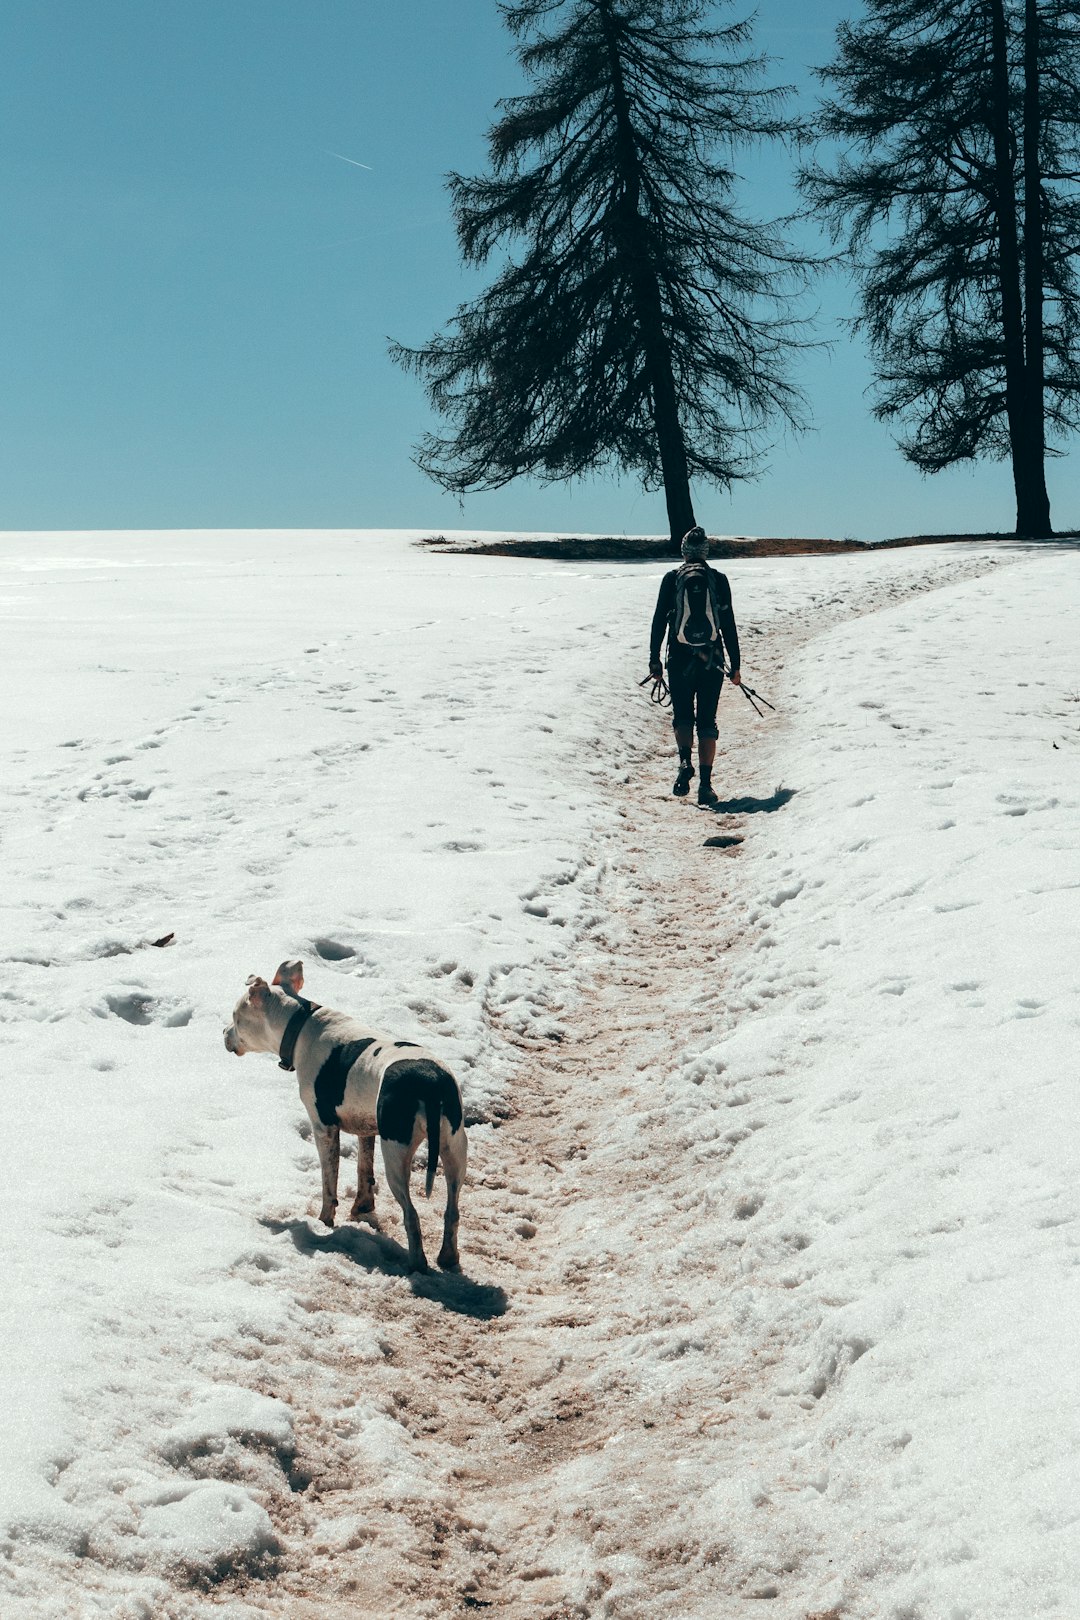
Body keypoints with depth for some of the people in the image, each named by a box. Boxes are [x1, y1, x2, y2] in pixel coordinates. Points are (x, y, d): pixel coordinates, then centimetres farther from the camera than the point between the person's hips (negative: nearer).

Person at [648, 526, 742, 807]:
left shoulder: (672, 578, 1)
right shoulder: (718, 579, 2)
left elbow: (659, 621, 1)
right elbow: (729, 624, 3)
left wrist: (654, 658, 7)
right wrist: (735, 665, 7)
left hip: (679, 659, 0)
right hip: (711, 660, 0)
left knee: (682, 716, 12)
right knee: (707, 722, 5)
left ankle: (685, 762, -17)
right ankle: (706, 785, -2)